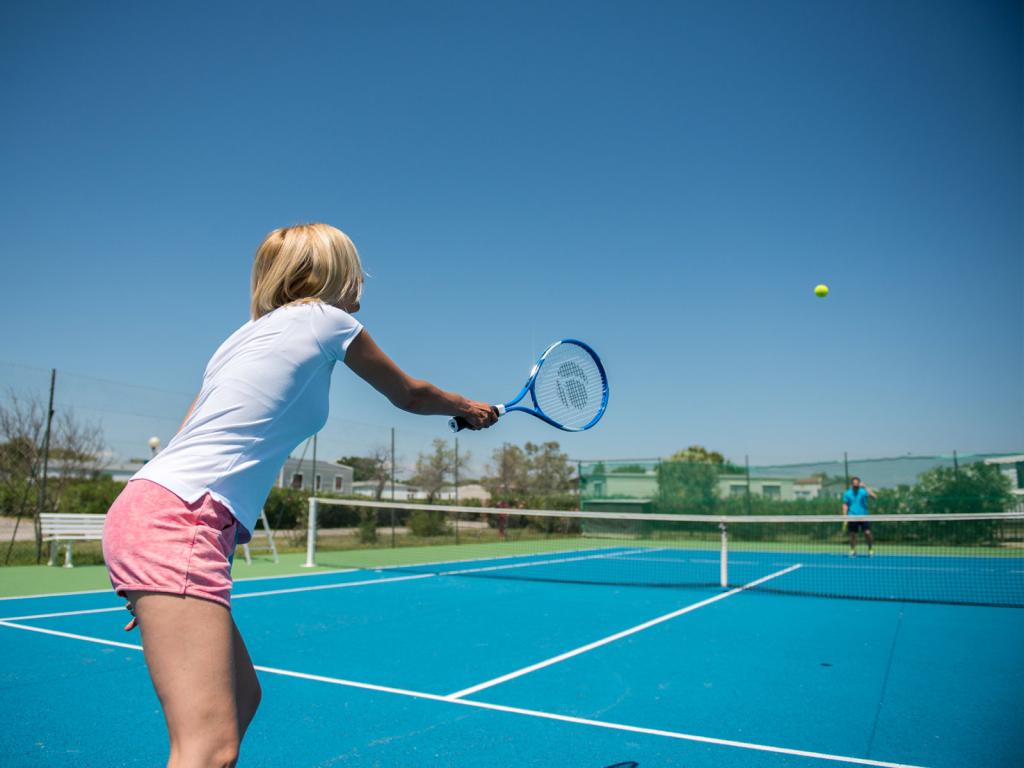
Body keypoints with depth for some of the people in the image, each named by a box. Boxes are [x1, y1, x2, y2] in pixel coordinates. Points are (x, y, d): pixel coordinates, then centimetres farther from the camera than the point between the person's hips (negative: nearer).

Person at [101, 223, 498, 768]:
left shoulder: (250, 334, 23)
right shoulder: (327, 320, 4)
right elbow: (411, 396, 17)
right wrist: (471, 408, 37)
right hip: (178, 521, -10)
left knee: (241, 696, 19)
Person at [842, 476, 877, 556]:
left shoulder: (863, 491, -3)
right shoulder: (847, 493, 4)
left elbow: (874, 496, -17)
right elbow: (845, 505, 8)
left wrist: (866, 487, -25)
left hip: (863, 516, -1)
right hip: (852, 517, 1)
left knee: (867, 533, -9)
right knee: (852, 534, 4)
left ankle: (871, 549, 8)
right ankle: (852, 550, 18)